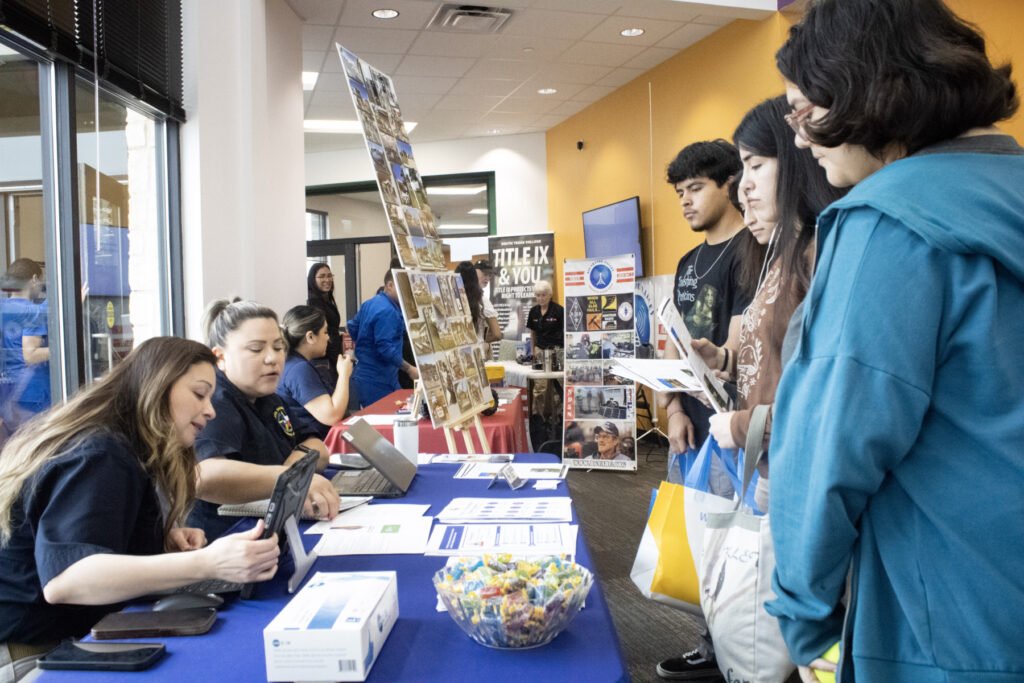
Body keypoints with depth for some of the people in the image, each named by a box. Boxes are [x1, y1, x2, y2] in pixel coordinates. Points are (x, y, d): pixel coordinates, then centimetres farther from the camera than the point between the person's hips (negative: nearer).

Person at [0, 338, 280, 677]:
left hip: (64, 635, 9)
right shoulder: (99, 456, -21)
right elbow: (63, 578, -35)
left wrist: (165, 536, 0)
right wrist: (206, 563, -43)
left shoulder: (123, 445, 9)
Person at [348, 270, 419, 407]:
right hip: (378, 380, -10)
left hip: (365, 375, 10)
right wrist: (409, 369, -21)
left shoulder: (370, 303, 11)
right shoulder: (387, 311, -21)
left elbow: (352, 328, 21)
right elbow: (386, 349, -26)